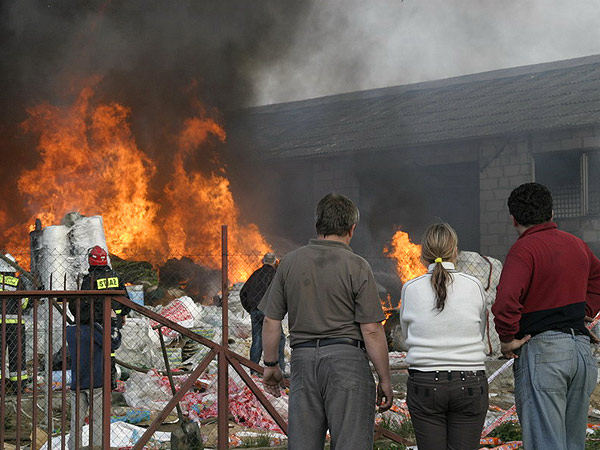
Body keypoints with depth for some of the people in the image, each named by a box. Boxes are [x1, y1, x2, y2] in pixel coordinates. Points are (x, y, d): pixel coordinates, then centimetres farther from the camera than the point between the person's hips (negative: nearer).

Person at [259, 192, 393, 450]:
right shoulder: (356, 267, -5)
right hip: (346, 360, -4)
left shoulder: (290, 262, 7)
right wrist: (385, 380, 0)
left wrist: (270, 365, 20)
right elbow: (371, 331, -8)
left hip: (303, 360, 4)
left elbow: (271, 321, 9)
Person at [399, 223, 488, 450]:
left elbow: (406, 335, 9)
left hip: (424, 384, 0)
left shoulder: (411, 289, -3)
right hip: (469, 382, 0)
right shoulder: (474, 286, -3)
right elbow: (481, 332, 8)